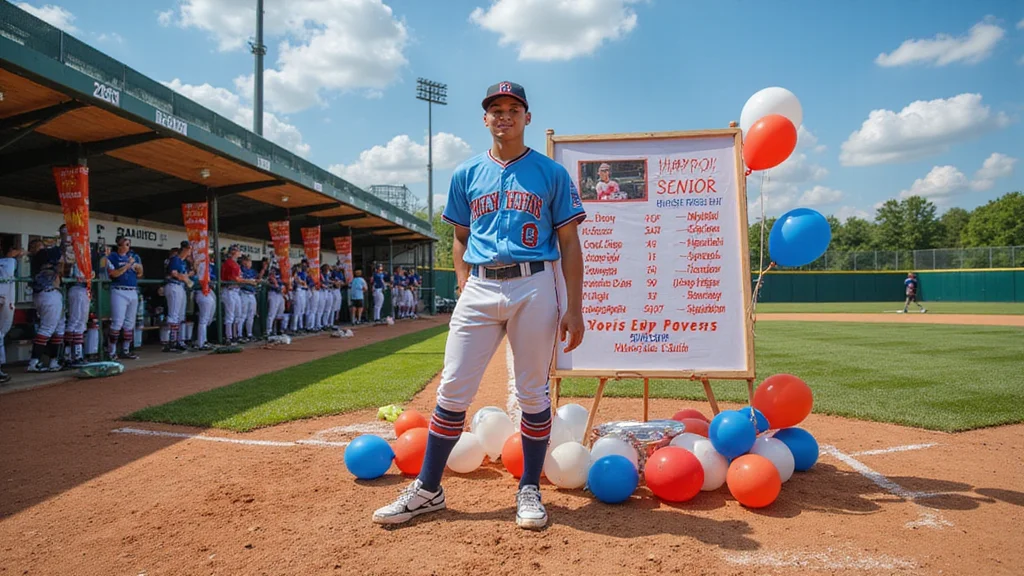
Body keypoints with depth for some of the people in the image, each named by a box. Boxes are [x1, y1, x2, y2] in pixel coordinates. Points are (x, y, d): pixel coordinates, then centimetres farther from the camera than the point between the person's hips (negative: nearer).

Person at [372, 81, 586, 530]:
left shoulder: (552, 173, 6)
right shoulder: (466, 175, 13)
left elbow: (569, 243, 4)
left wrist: (574, 308, -3)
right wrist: (465, 290, 5)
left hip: (534, 287, -2)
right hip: (479, 289, 2)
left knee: (532, 393, 4)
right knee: (452, 390, 1)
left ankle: (529, 490, 20)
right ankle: (428, 489, 14)